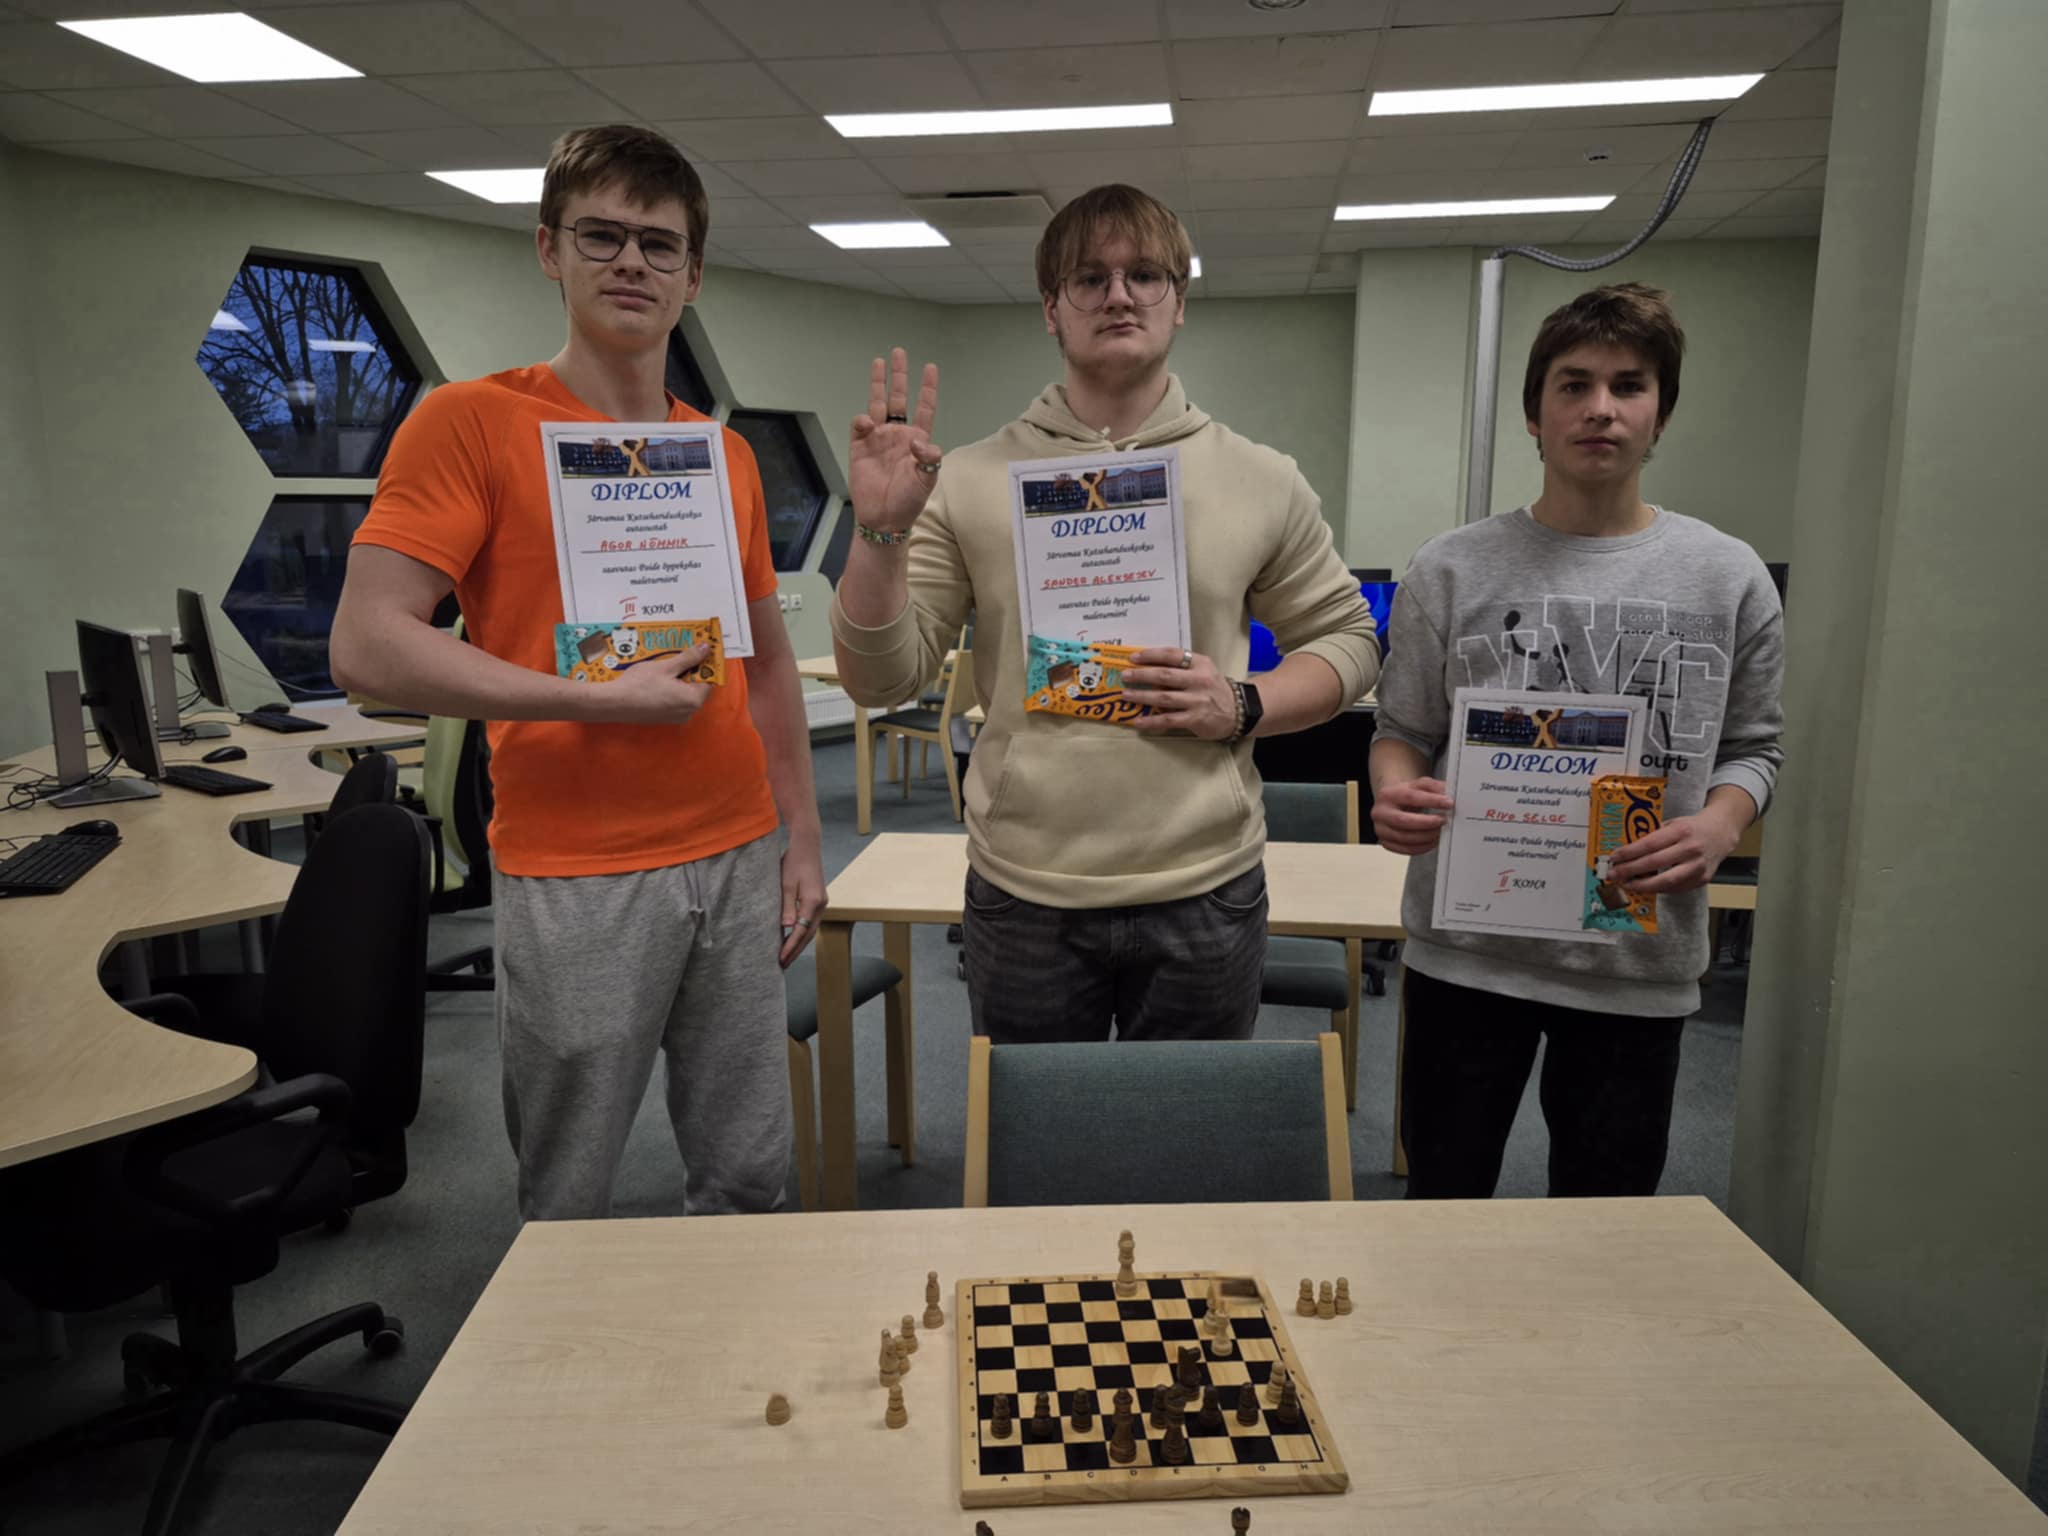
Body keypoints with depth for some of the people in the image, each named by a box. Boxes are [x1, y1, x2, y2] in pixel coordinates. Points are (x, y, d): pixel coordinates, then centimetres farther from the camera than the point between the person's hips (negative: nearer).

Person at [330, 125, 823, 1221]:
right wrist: (597, 699, -16)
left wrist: (800, 839, 13)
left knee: (748, 1177, 15)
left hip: (738, 860, 5)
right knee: (569, 1207, 10)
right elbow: (367, 646, -13)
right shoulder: (472, 421, -6)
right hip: (574, 878, -5)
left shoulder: (727, 456, 11)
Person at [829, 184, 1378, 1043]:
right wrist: (882, 528, -18)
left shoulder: (1264, 483, 3)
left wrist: (1245, 708, -8)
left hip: (1205, 898, 1)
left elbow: (1345, 638, 10)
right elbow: (881, 680, -4)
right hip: (1023, 901, 0)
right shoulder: (969, 482, 0)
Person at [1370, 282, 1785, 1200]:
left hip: (1641, 958, 1)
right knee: (1442, 1204, 13)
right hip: (1467, 944, -1)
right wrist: (1396, 793, -18)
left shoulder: (1730, 579, 3)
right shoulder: (1453, 570, 0)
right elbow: (1403, 732, 4)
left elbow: (1753, 746, 9)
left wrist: (1723, 823, -12)